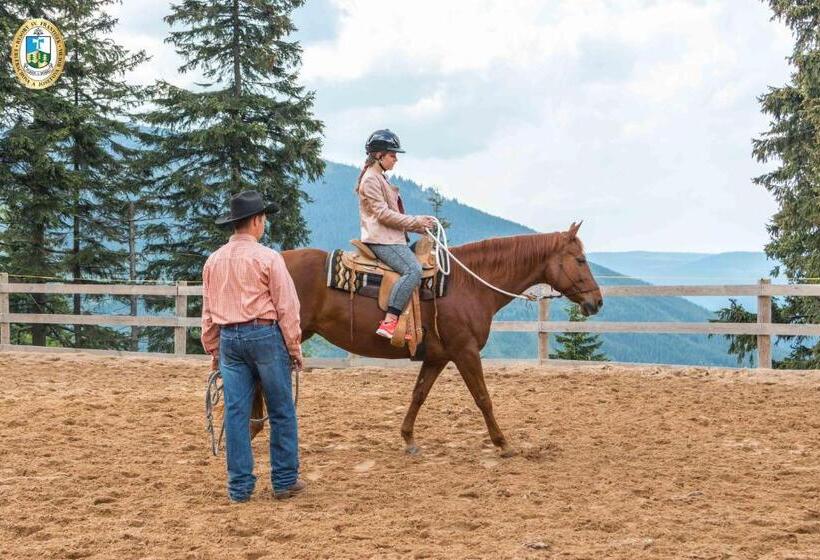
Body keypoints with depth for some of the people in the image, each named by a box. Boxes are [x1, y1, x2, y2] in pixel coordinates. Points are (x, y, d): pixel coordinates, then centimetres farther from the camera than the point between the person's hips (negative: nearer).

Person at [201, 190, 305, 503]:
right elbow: (287, 308, -8)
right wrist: (295, 348, 0)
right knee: (281, 412, 7)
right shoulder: (268, 258, -9)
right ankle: (284, 481, 12)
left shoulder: (213, 261, 8)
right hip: (264, 335, -5)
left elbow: (208, 311, 14)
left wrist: (213, 349, 22)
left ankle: (240, 486, 9)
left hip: (229, 338, 5)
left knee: (236, 413, 6)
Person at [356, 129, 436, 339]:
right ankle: (389, 322, -33)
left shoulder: (380, 178, 23)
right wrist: (416, 221, -13)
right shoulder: (370, 179, -9)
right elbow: (383, 214, -17)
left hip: (391, 237, 11)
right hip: (381, 239, -11)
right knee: (413, 270, -27)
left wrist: (420, 226, 14)